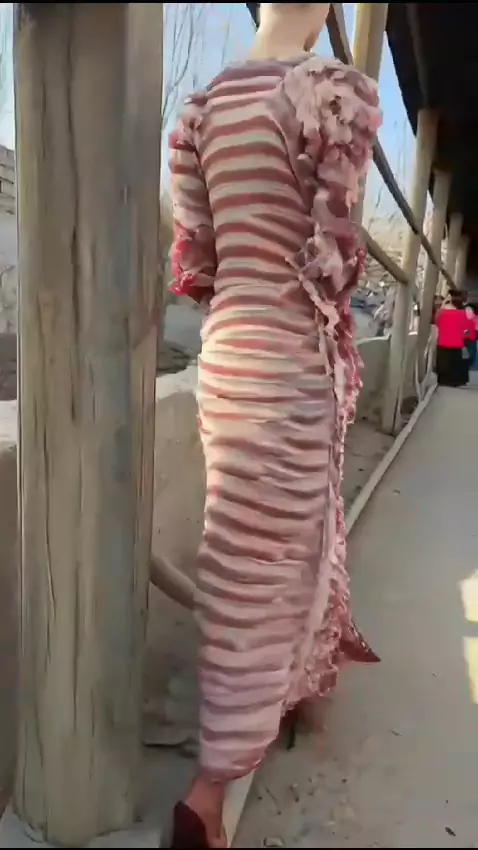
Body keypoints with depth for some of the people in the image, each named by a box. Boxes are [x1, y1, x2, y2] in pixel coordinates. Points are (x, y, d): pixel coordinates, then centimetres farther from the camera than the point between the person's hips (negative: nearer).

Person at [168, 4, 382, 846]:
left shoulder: (203, 104, 11)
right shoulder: (340, 89, -7)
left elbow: (191, 254, 6)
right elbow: (330, 256, -13)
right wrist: (339, 352, 1)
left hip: (225, 349, 7)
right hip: (290, 359, -7)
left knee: (275, 547, 25)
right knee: (261, 570, 1)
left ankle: (281, 683, 50)